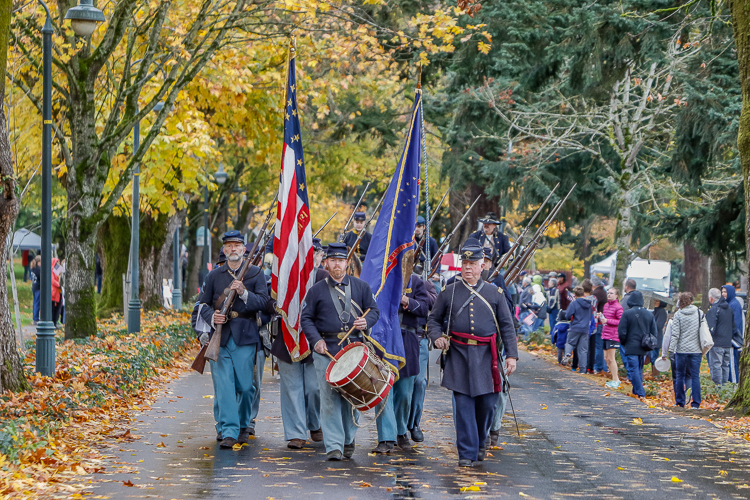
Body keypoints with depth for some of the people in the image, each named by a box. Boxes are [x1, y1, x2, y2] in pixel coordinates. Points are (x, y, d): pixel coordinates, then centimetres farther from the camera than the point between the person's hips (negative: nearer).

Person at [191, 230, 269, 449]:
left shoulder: (255, 274, 8)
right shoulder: (214, 276, 12)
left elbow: (263, 301, -3)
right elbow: (202, 303, 13)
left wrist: (244, 293, -20)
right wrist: (212, 316, -8)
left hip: (245, 337, -1)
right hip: (219, 336, 1)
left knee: (245, 386, 2)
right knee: (223, 385, -7)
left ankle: (243, 425, 24)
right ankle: (228, 432, -8)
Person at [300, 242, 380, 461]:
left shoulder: (361, 286, 9)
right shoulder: (317, 290, 5)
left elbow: (374, 309, 13)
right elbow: (306, 318, 6)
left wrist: (366, 321, -9)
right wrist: (316, 340, -9)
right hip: (326, 350, -2)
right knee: (329, 397, -8)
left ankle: (348, 440, 23)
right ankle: (334, 446, -8)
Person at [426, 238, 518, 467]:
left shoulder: (494, 293, 6)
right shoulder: (449, 292, 7)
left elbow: (506, 326, 6)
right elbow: (433, 319, 15)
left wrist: (511, 355, -2)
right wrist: (437, 337, -6)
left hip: (487, 356, 1)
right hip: (459, 355, -1)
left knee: (487, 403, 4)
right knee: (463, 405, -5)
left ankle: (479, 442, 30)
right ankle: (467, 453, -1)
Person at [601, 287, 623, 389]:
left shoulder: (618, 307, -12)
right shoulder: (606, 305, 13)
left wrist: (607, 320, -19)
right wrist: (601, 318, 3)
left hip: (613, 336, -9)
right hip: (605, 335, 9)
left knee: (611, 358, -6)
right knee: (606, 358, 12)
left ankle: (615, 381, 2)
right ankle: (615, 379, 22)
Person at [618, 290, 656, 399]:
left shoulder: (627, 314, -10)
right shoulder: (649, 314, 6)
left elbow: (621, 332, -9)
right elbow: (654, 333, 9)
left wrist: (623, 343, 8)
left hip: (631, 348, -5)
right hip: (643, 349, 6)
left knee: (633, 370, -5)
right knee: (639, 370, 16)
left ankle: (640, 393, -12)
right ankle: (637, 391, 20)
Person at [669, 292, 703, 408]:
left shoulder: (678, 315, -4)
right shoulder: (700, 313, 2)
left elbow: (675, 334, -7)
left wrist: (671, 349, -3)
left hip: (681, 350, -1)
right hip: (696, 350, 1)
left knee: (680, 376, 9)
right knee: (695, 376, 3)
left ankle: (680, 402, 11)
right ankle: (696, 403, -1)